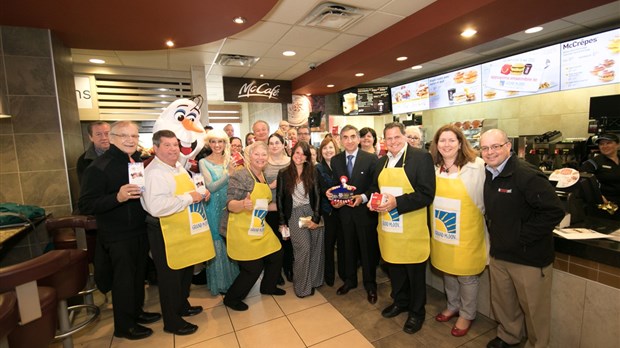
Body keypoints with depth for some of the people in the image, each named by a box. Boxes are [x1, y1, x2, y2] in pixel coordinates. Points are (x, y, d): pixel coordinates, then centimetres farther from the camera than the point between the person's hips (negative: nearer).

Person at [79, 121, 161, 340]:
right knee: (123, 279, 8)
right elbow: (85, 205, -22)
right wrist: (117, 197, -34)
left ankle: (136, 312, 40)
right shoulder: (99, 167, -17)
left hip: (140, 231, 7)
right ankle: (124, 326, 28)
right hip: (117, 236, -7)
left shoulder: (139, 161, 4)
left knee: (139, 274, 20)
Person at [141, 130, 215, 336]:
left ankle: (182, 306, 45)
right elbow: (156, 207, -34)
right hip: (166, 234, -9)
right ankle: (172, 322, 28)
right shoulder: (154, 173, -21)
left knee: (186, 271, 23)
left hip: (186, 230, 9)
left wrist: (200, 193, 2)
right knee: (170, 277, 8)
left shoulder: (179, 167, 9)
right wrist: (189, 198, -26)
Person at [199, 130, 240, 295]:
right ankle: (219, 282, 23)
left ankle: (232, 277, 29)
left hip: (230, 205, 4)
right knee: (217, 242, 5)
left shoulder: (229, 161, 6)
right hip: (214, 207, -3)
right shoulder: (204, 162, -5)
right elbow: (211, 186, -16)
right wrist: (229, 173, -25)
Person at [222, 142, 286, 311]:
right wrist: (243, 204, -40)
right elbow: (230, 205, -20)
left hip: (260, 227, 8)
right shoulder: (240, 176, -16)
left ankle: (268, 286, 39)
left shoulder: (264, 178, 9)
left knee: (277, 255, 12)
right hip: (242, 229, -8)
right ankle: (231, 298, 23)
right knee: (254, 268, -3)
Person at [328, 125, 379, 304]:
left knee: (368, 248, 11)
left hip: (365, 211, -3)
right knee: (348, 247, 18)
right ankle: (350, 280, 39)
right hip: (345, 211, 3)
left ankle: (370, 285, 32)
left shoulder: (371, 158, -9)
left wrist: (363, 197, -22)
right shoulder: (335, 160, 2)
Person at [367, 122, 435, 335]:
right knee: (394, 268, 20)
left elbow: (426, 194, -18)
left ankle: (417, 312, 34)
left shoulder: (421, 158, -11)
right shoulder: (381, 162, 10)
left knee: (415, 272, 12)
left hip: (412, 230, -5)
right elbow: (375, 187, 19)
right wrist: (373, 200, -2)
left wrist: (397, 202, -25)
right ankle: (400, 302, 44)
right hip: (388, 228, 6)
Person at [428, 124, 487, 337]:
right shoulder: (434, 168, -1)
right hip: (440, 233, 4)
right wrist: (434, 221, 8)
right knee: (447, 271, 20)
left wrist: (474, 220, -1)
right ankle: (453, 306, 45)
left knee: (466, 277, 12)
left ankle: (467, 314, 37)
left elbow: (483, 201, -6)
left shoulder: (476, 166, -14)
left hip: (466, 235, -4)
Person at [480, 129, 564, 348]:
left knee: (534, 308, 12)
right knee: (501, 302, 22)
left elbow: (554, 212, -21)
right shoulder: (488, 175, 5)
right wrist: (494, 233, 10)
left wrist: (522, 237, -19)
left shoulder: (527, 175, -19)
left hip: (529, 257, -7)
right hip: (498, 254, 7)